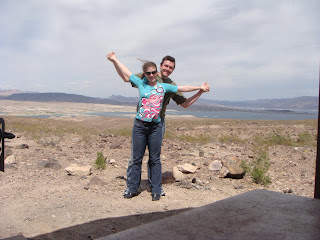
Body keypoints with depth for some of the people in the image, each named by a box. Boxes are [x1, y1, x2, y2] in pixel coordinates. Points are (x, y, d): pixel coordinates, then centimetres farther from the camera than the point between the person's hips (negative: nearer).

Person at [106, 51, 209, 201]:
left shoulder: (163, 86, 8)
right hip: (139, 125, 0)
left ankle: (156, 190, 13)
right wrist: (114, 60, 11)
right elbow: (124, 73, 12)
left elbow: (182, 88, 16)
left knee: (154, 159, 5)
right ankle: (132, 189, 17)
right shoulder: (141, 83, 6)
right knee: (136, 158, 6)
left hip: (155, 127, 1)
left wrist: (199, 88, 20)